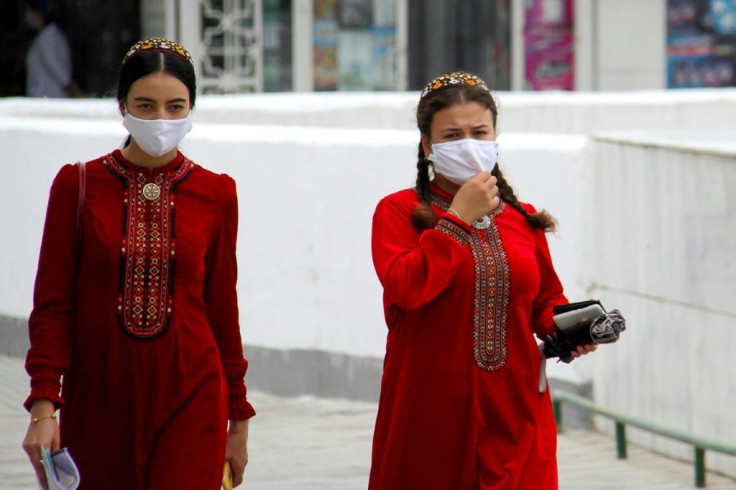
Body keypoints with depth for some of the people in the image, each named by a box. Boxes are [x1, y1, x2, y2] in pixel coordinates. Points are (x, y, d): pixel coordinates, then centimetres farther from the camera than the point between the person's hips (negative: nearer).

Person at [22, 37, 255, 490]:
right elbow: (53, 305, 0)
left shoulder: (215, 194, 3)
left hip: (190, 401, 0)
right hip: (98, 401, 0)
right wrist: (43, 406, -10)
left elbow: (223, 310, 9)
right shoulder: (78, 186, 0)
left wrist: (238, 418, 12)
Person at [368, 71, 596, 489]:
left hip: (514, 411, 3)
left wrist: (564, 329, 0)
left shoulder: (523, 219, 13)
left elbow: (546, 300, 22)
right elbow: (407, 288, -17)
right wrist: (459, 218, -12)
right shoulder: (398, 212, 0)